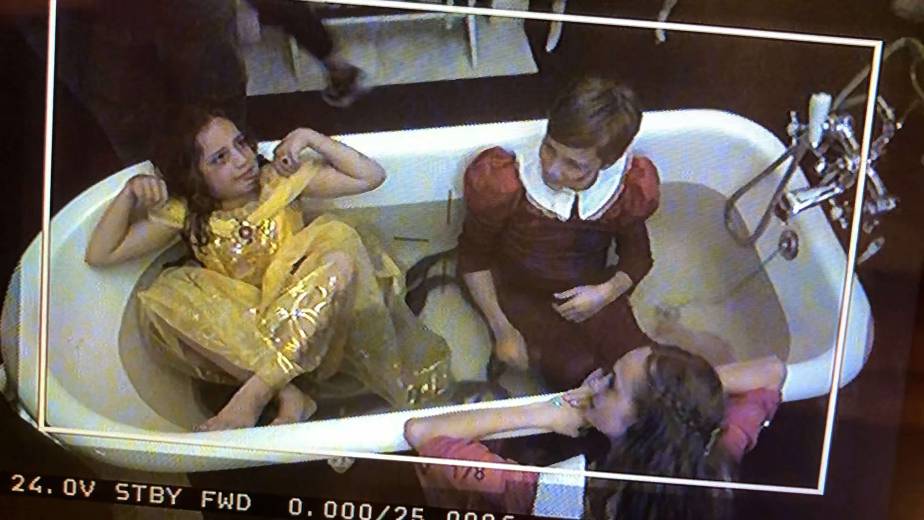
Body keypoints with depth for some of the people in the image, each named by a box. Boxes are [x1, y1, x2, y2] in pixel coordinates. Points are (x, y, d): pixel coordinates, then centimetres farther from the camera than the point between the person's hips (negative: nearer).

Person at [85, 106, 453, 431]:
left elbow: (371, 177, -3)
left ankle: (254, 393, -35)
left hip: (311, 324, -1)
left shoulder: (279, 180, -2)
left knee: (339, 245, -31)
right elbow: (100, 255, 0)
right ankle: (286, 393, -29)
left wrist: (310, 138, -13)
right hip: (246, 332, 1)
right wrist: (130, 193, -14)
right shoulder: (184, 214, 0)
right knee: (160, 301, -23)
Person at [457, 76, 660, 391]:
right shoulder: (502, 183, -25)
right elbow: (474, 257, -9)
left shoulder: (631, 186, -17)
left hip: (587, 290, 3)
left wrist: (607, 292, -17)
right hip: (518, 291, -2)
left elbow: (637, 256, 3)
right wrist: (502, 330, -13)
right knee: (575, 370, -24)